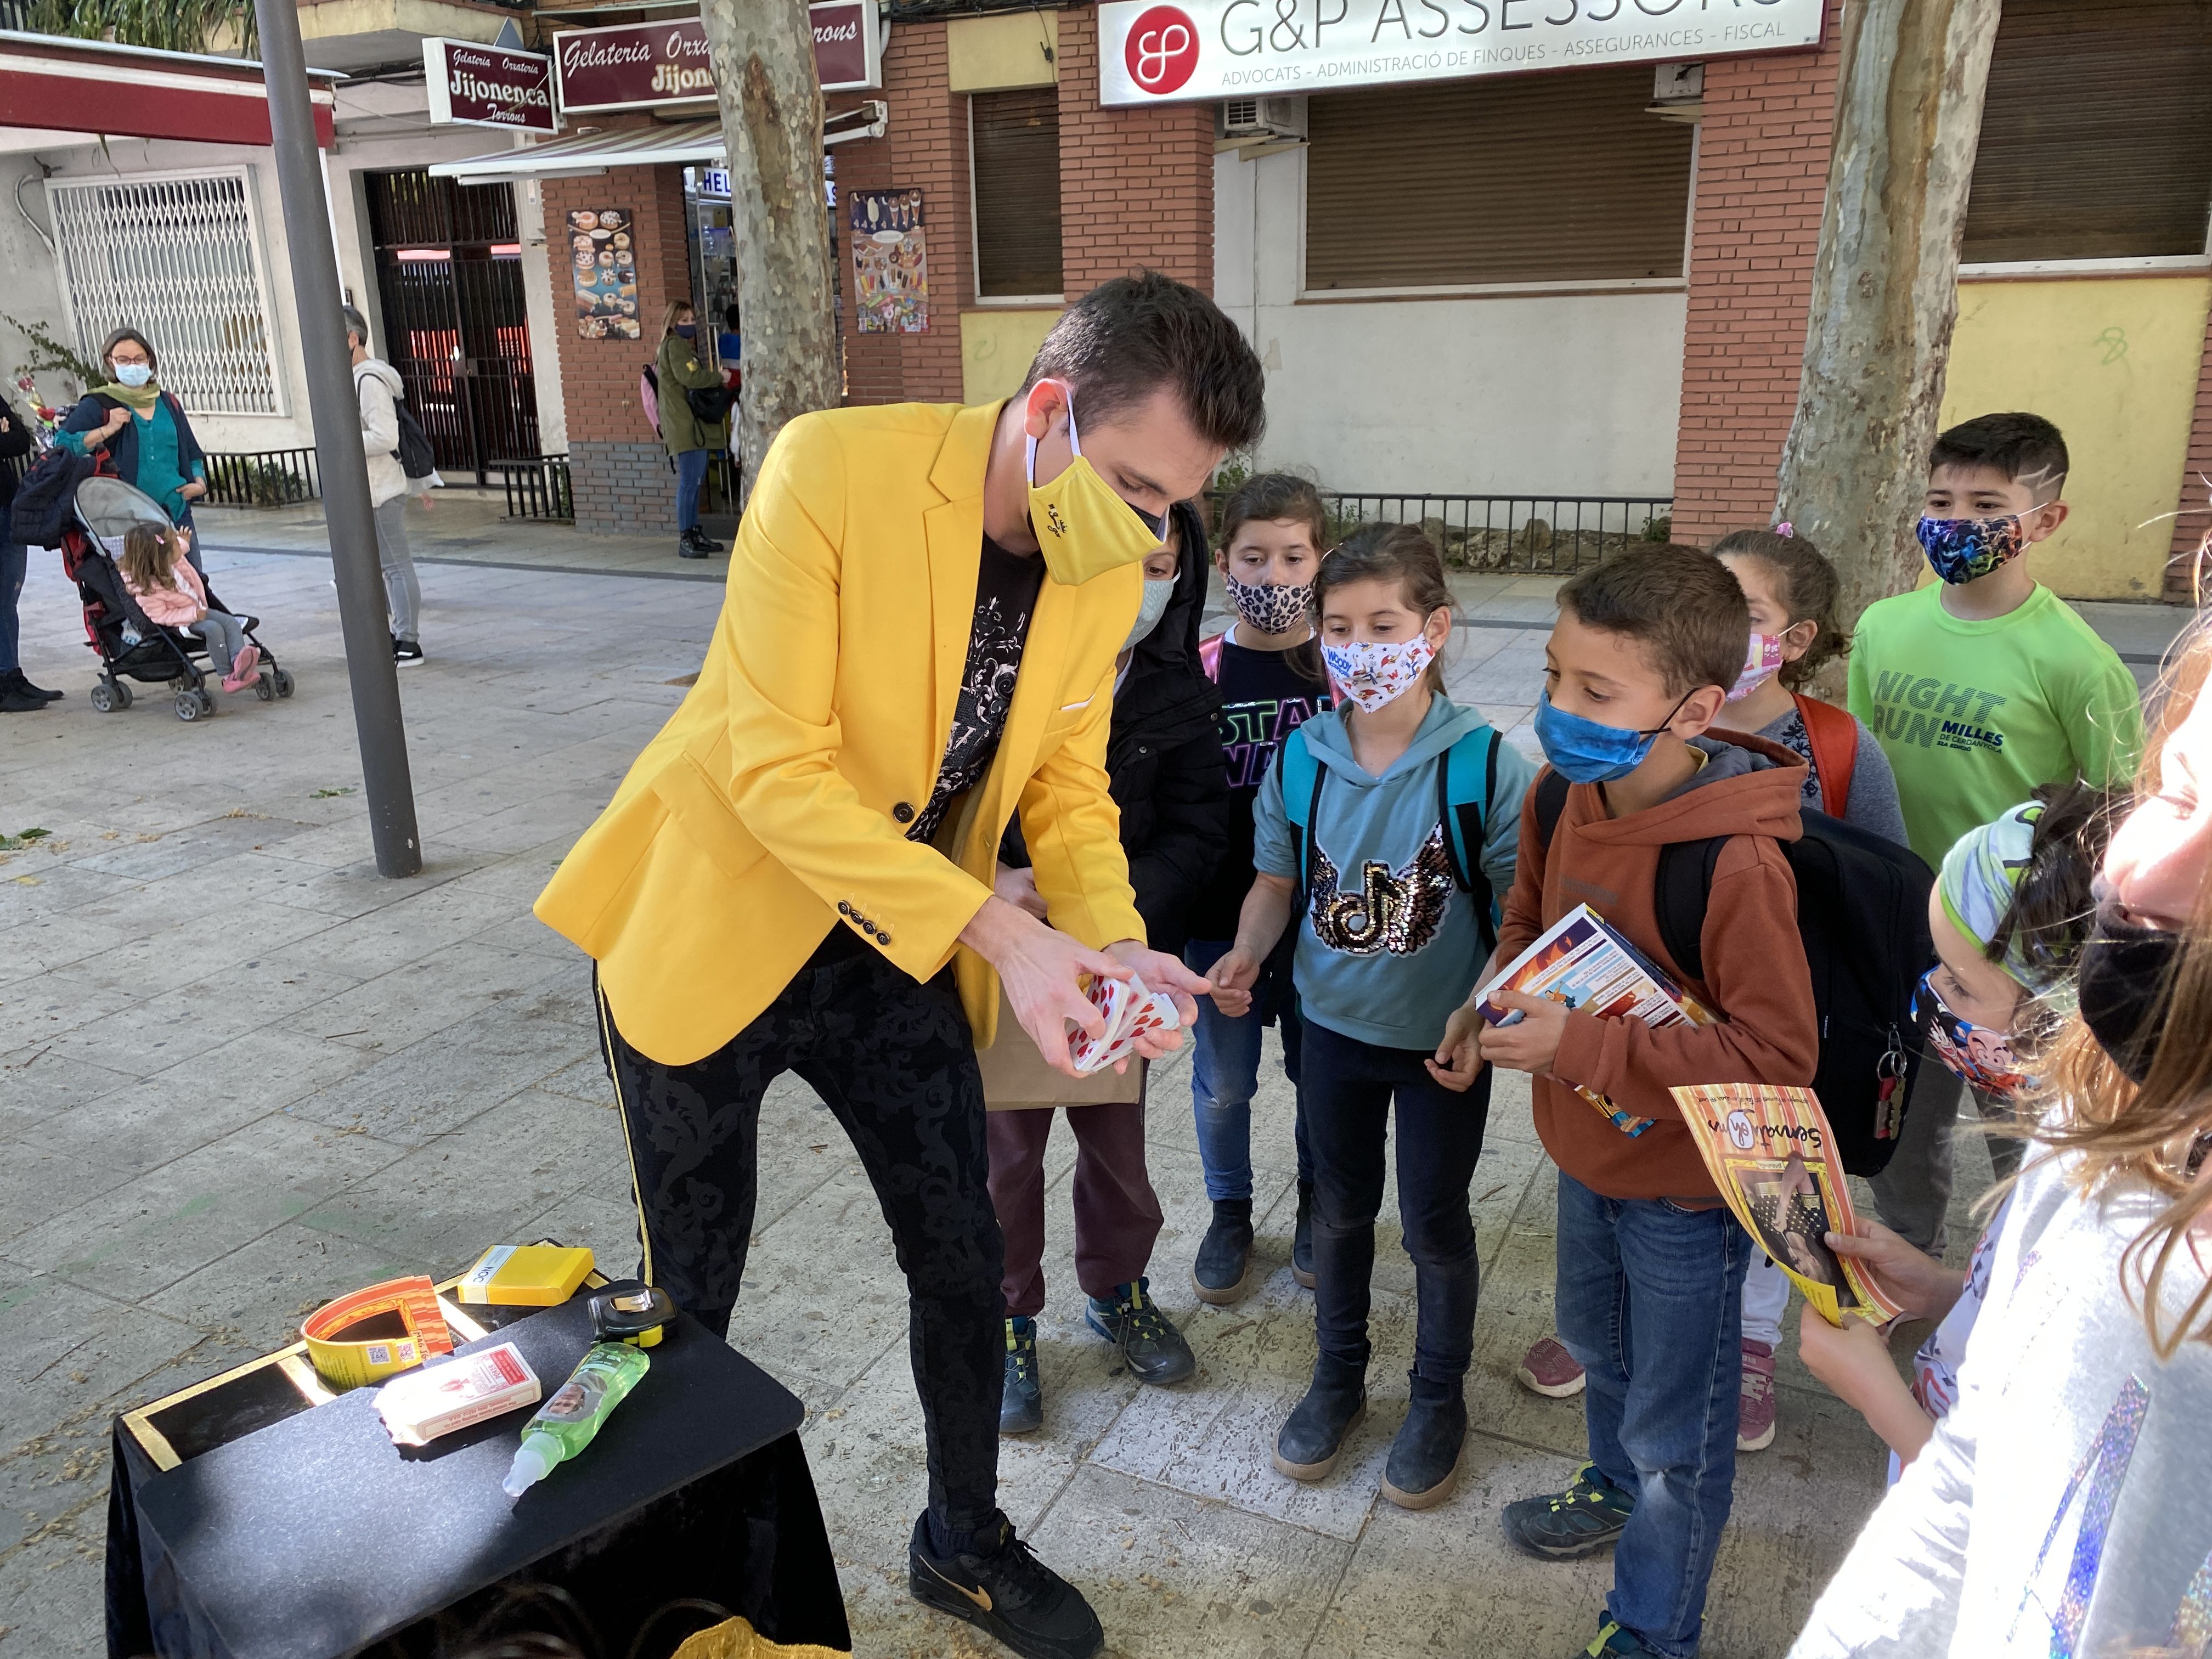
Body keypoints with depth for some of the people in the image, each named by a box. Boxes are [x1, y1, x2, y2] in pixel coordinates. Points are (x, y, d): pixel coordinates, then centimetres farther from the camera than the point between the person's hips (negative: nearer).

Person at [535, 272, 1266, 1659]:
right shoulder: (833, 467, -26)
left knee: (967, 1263, 13)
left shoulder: (1108, 570, -7)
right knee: (691, 1294, 13)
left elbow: (1067, 781, 2)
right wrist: (1005, 936, -34)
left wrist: (1114, 945, -17)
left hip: (900, 955, 5)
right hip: (716, 931, -4)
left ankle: (965, 1546, 40)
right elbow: (777, 766, -28)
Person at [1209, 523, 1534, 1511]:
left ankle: (1439, 1400, 36)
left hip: (1443, 1041, -3)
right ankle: (1339, 1377, 42)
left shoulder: (1484, 763, -18)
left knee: (1435, 1223, 12)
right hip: (1336, 1024, 3)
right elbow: (1278, 880, 4)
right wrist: (1248, 952, -14)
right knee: (1340, 1209, 19)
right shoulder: (1301, 757, -8)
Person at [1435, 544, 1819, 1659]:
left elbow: (1777, 1054, -31)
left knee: (1676, 1431, 13)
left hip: (1686, 1188, -7)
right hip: (1589, 1151, 7)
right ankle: (1617, 1488, 61)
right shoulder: (1566, 796, -11)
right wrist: (1494, 1001, -12)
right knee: (1595, 1343, 32)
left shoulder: (1740, 866, -33)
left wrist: (1583, 1045, -35)